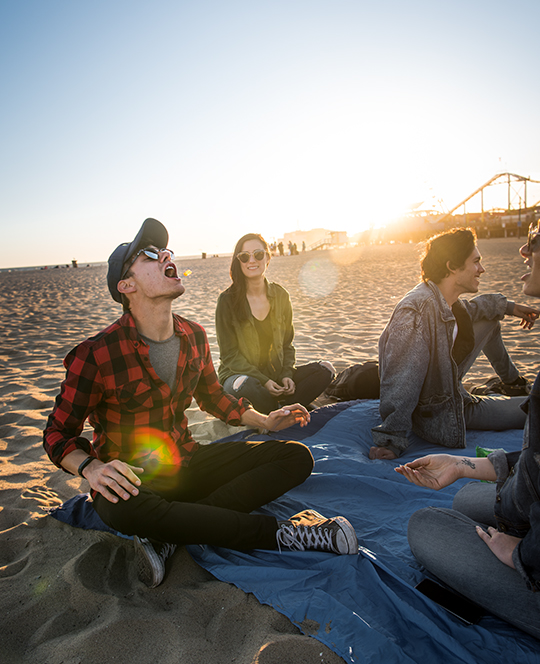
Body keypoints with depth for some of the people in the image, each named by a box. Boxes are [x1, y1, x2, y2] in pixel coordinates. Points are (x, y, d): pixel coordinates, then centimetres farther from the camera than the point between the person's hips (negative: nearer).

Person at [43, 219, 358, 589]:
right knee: (123, 508, -42)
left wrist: (266, 421, 3)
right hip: (134, 480, -4)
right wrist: (91, 468, -29)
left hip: (186, 462, 5)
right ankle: (282, 533, -26)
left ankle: (171, 534, -19)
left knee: (296, 457, -7)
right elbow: (59, 433, -7)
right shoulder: (95, 355, -17)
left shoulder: (194, 336, -1)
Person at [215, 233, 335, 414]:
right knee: (246, 386, -39)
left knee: (325, 370, -13)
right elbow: (229, 355, -10)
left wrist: (286, 375, -10)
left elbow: (286, 343, 8)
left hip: (275, 375, 4)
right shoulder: (228, 300, -10)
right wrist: (263, 381, -20)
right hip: (239, 374, -4)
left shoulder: (280, 295, 3)